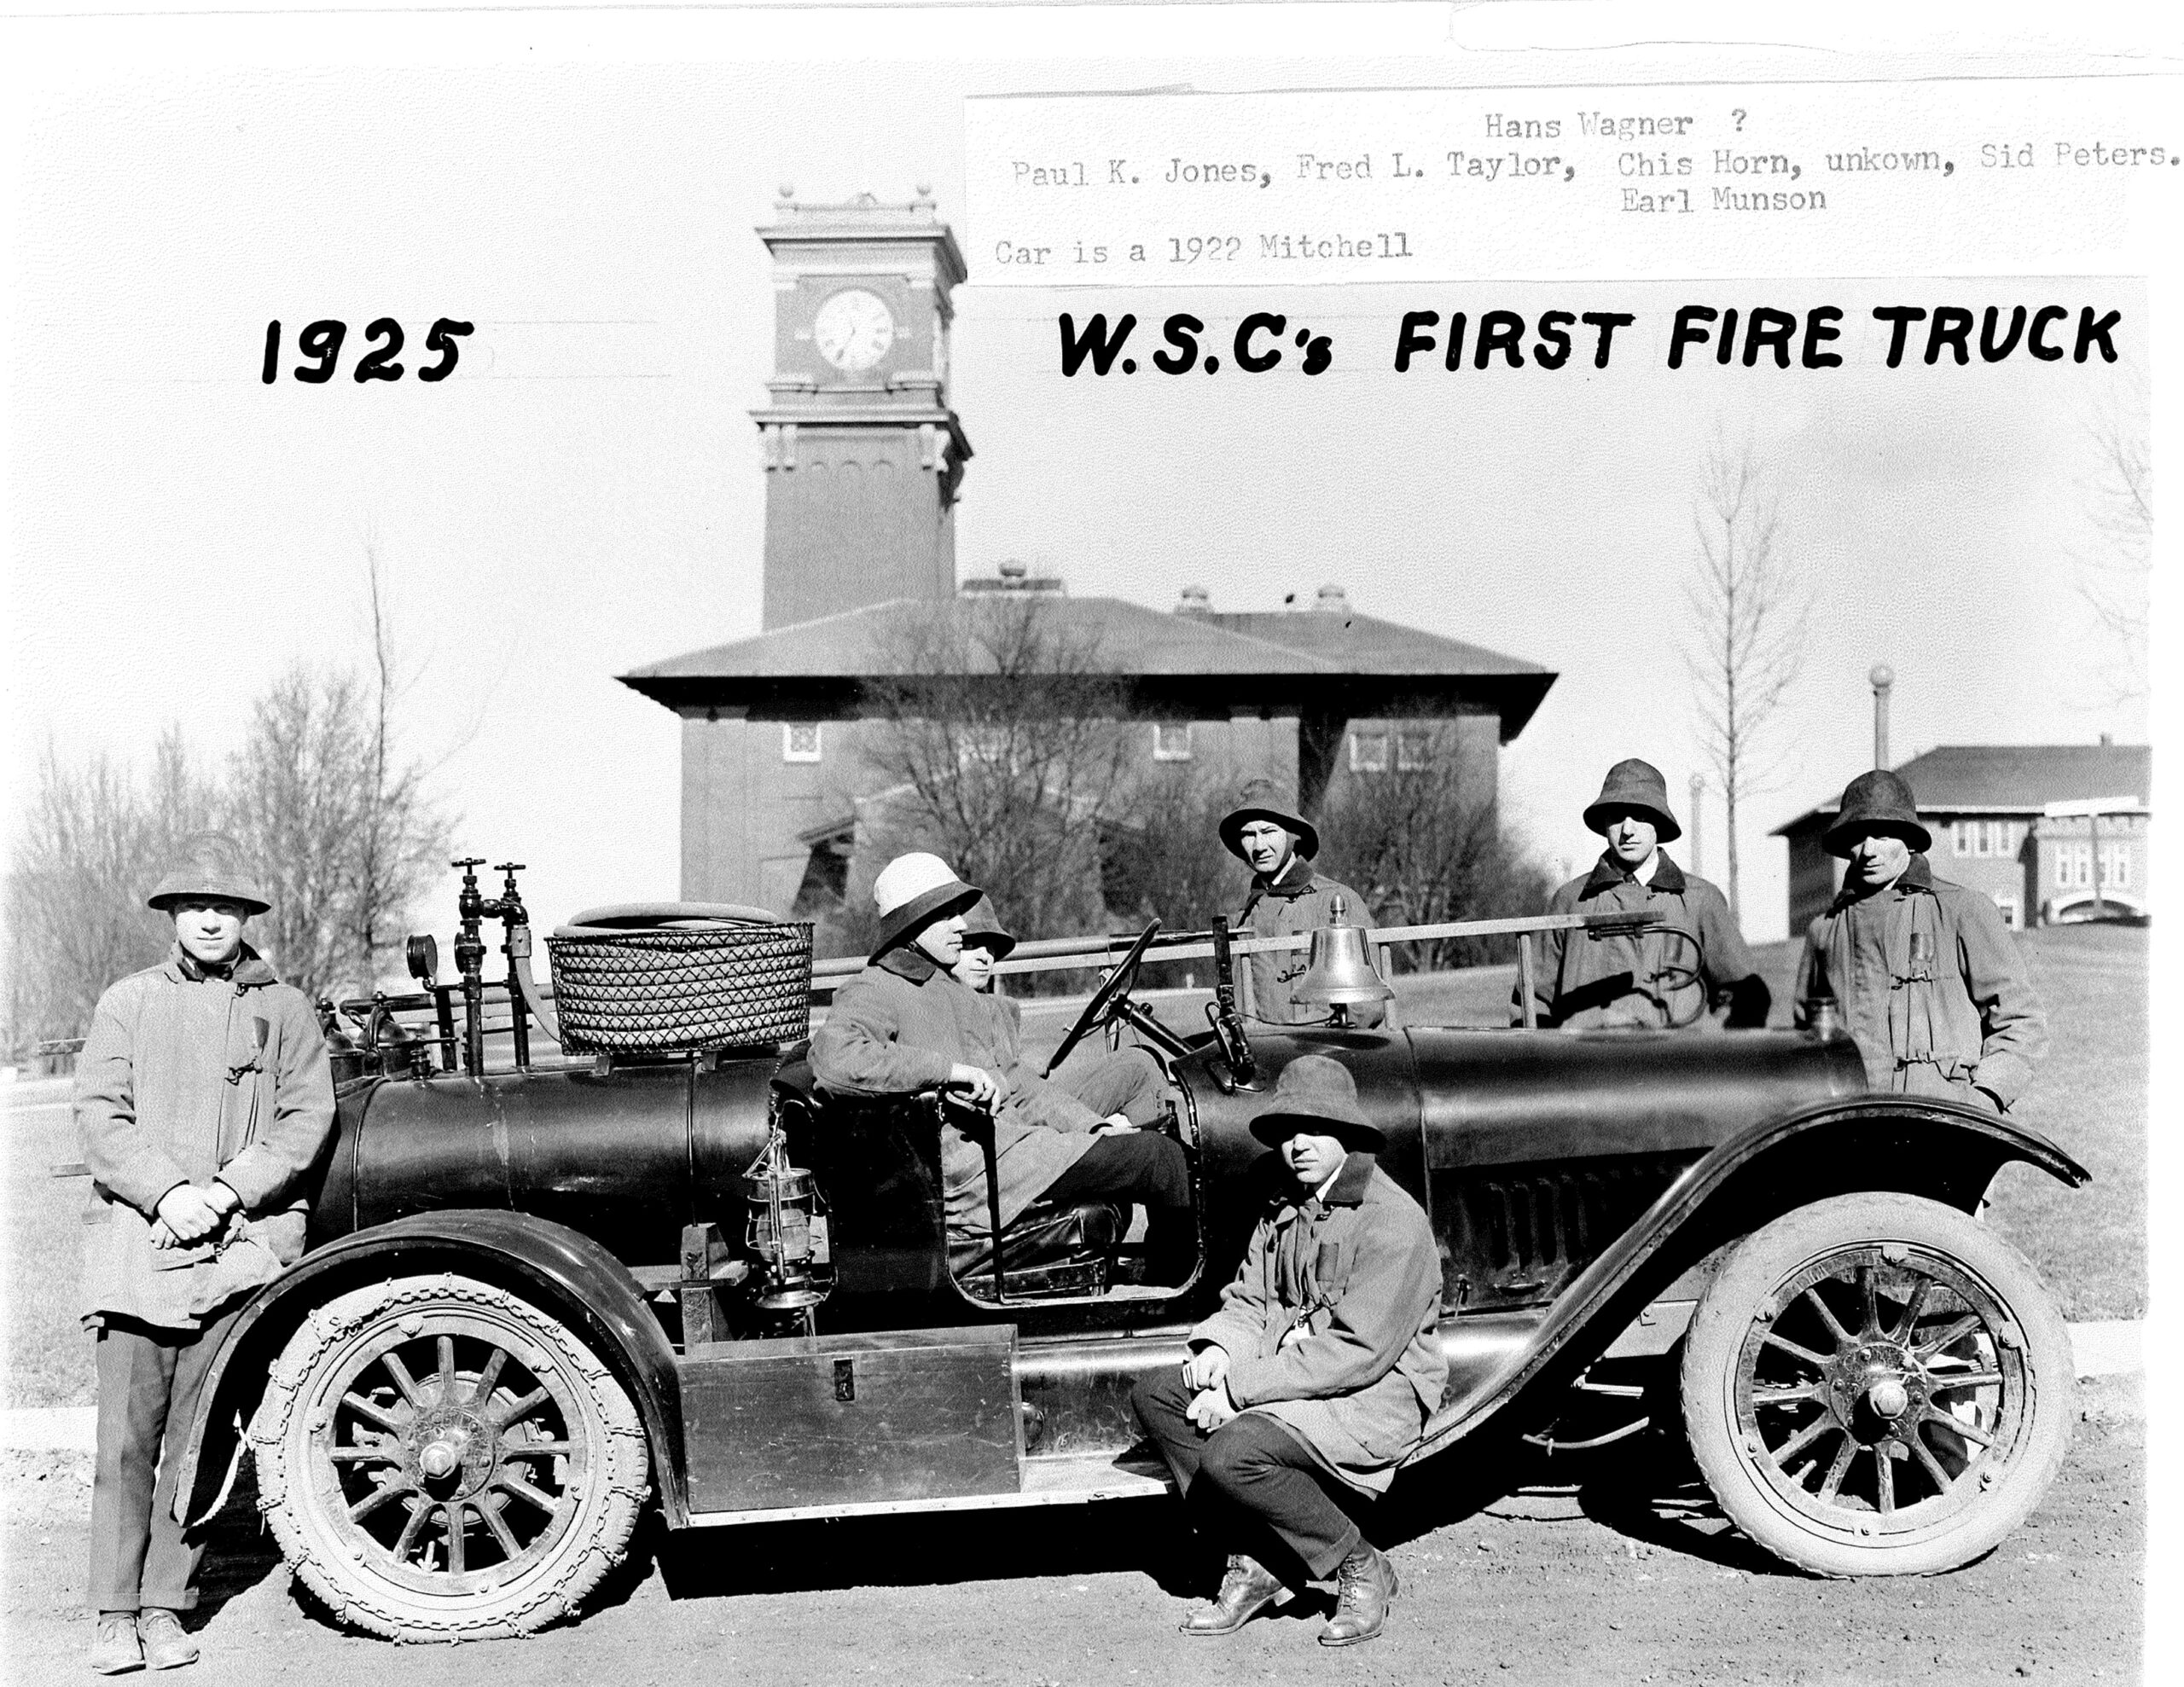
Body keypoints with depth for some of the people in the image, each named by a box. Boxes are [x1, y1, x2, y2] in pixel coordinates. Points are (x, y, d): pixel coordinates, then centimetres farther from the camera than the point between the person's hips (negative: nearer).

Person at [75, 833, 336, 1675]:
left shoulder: (284, 1008, 9)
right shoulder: (129, 1002, 9)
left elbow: (307, 1118, 3)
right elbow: (98, 1115, 2)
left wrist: (231, 1189, -10)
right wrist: (166, 1192, -11)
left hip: (242, 1243, 0)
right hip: (137, 1233, 0)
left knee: (196, 1436, 2)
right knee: (128, 1434, -1)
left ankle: (165, 1605, 12)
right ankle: (114, 1613, 10)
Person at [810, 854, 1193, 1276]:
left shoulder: (948, 988, 21)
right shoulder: (873, 992, -8)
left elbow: (1013, 1082, 16)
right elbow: (834, 1058, -32)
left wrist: (1093, 1123, 2)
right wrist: (953, 1070, -30)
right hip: (975, 1162, -10)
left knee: (1138, 1069, 18)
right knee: (1162, 1158, -12)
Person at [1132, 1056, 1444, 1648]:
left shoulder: (1393, 1220, -16)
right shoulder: (1284, 1210, 11)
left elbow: (1358, 1352, -22)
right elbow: (1248, 1300, 16)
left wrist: (1241, 1389, -22)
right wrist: (1221, 1349, -10)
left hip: (1374, 1396, -9)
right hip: (1281, 1380, 9)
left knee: (1234, 1454, -30)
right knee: (1155, 1394, -5)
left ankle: (1361, 1568, -7)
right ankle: (1254, 1560, -3)